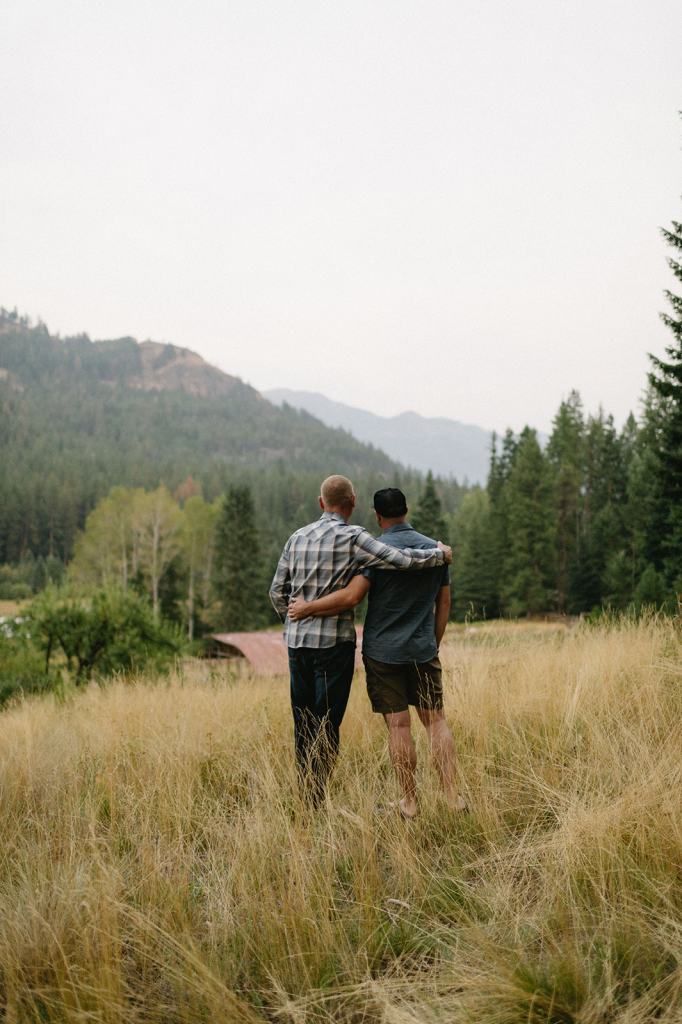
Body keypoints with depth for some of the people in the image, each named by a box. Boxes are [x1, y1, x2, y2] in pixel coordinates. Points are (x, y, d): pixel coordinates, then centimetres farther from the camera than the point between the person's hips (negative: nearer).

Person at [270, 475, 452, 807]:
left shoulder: (297, 537, 8)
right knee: (326, 725, 0)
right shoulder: (353, 538, -10)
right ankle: (315, 802, 1)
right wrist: (440, 553, 0)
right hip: (334, 642, -6)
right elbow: (403, 560, -17)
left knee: (303, 723, 13)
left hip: (297, 642, 6)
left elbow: (277, 591, 12)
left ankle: (306, 796, 19)